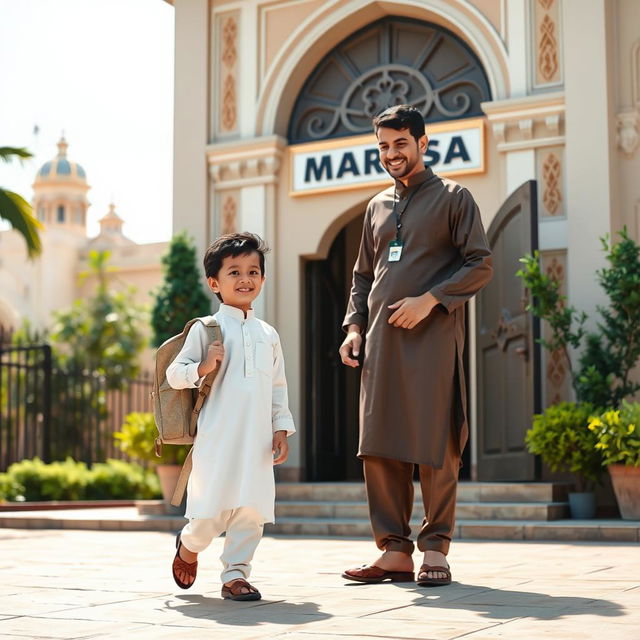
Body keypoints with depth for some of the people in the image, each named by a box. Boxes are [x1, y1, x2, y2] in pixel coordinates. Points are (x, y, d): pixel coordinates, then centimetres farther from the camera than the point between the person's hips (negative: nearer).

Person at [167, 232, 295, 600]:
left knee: (252, 508, 1)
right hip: (217, 436, -4)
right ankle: (189, 545, 28)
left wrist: (282, 428, 10)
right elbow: (173, 373, -1)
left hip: (257, 439, 4)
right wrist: (201, 369, -19)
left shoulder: (268, 334, 16)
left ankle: (236, 574, 13)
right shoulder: (206, 329, 1)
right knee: (214, 511, -3)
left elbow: (279, 387, 18)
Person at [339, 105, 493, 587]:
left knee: (434, 445, -5)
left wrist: (429, 299, -13)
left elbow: (481, 265, -3)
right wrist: (353, 325, 10)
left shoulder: (453, 198, 5)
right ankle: (395, 551, 7)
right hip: (381, 338, 6)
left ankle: (436, 548, 4)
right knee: (379, 447, 1)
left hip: (433, 337, -5)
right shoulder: (378, 206, 21)